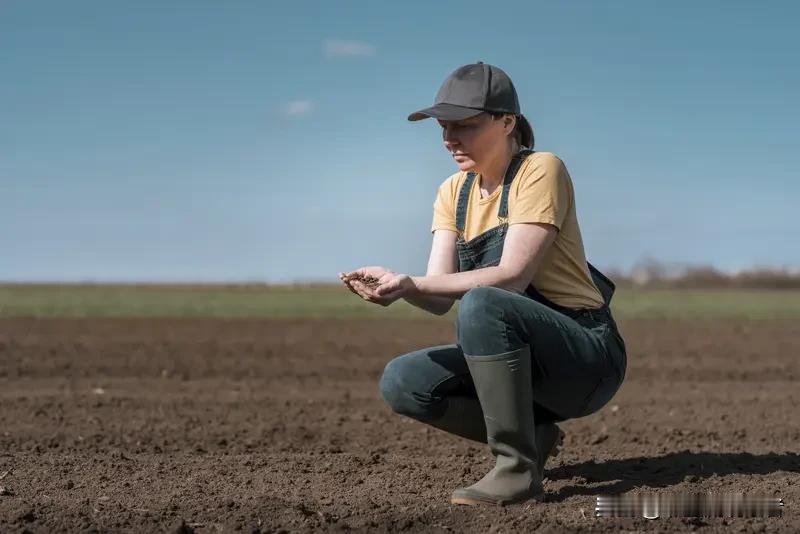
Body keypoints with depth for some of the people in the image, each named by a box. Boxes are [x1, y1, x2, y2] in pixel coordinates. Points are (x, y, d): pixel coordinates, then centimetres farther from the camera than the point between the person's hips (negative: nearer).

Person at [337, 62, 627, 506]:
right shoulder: (454, 192, 8)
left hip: (589, 356, -7)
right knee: (402, 383, -10)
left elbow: (512, 276, -24)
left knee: (481, 304, -34)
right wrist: (396, 286, -25)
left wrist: (411, 283, -31)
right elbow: (441, 298, -3)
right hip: (515, 353, 7)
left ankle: (517, 468, -24)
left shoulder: (541, 170, -13)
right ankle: (533, 434, 3)